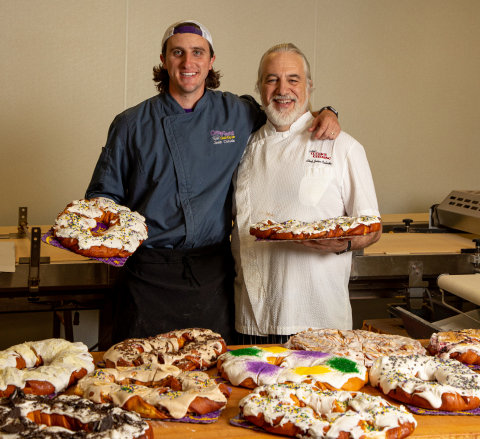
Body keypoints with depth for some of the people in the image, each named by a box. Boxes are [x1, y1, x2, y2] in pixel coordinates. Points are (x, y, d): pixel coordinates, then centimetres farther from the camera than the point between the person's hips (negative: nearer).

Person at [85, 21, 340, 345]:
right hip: (148, 275, -1)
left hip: (212, 275, 1)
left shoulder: (238, 114, 5)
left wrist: (325, 116, 2)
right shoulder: (131, 125, 3)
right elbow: (104, 193, 9)